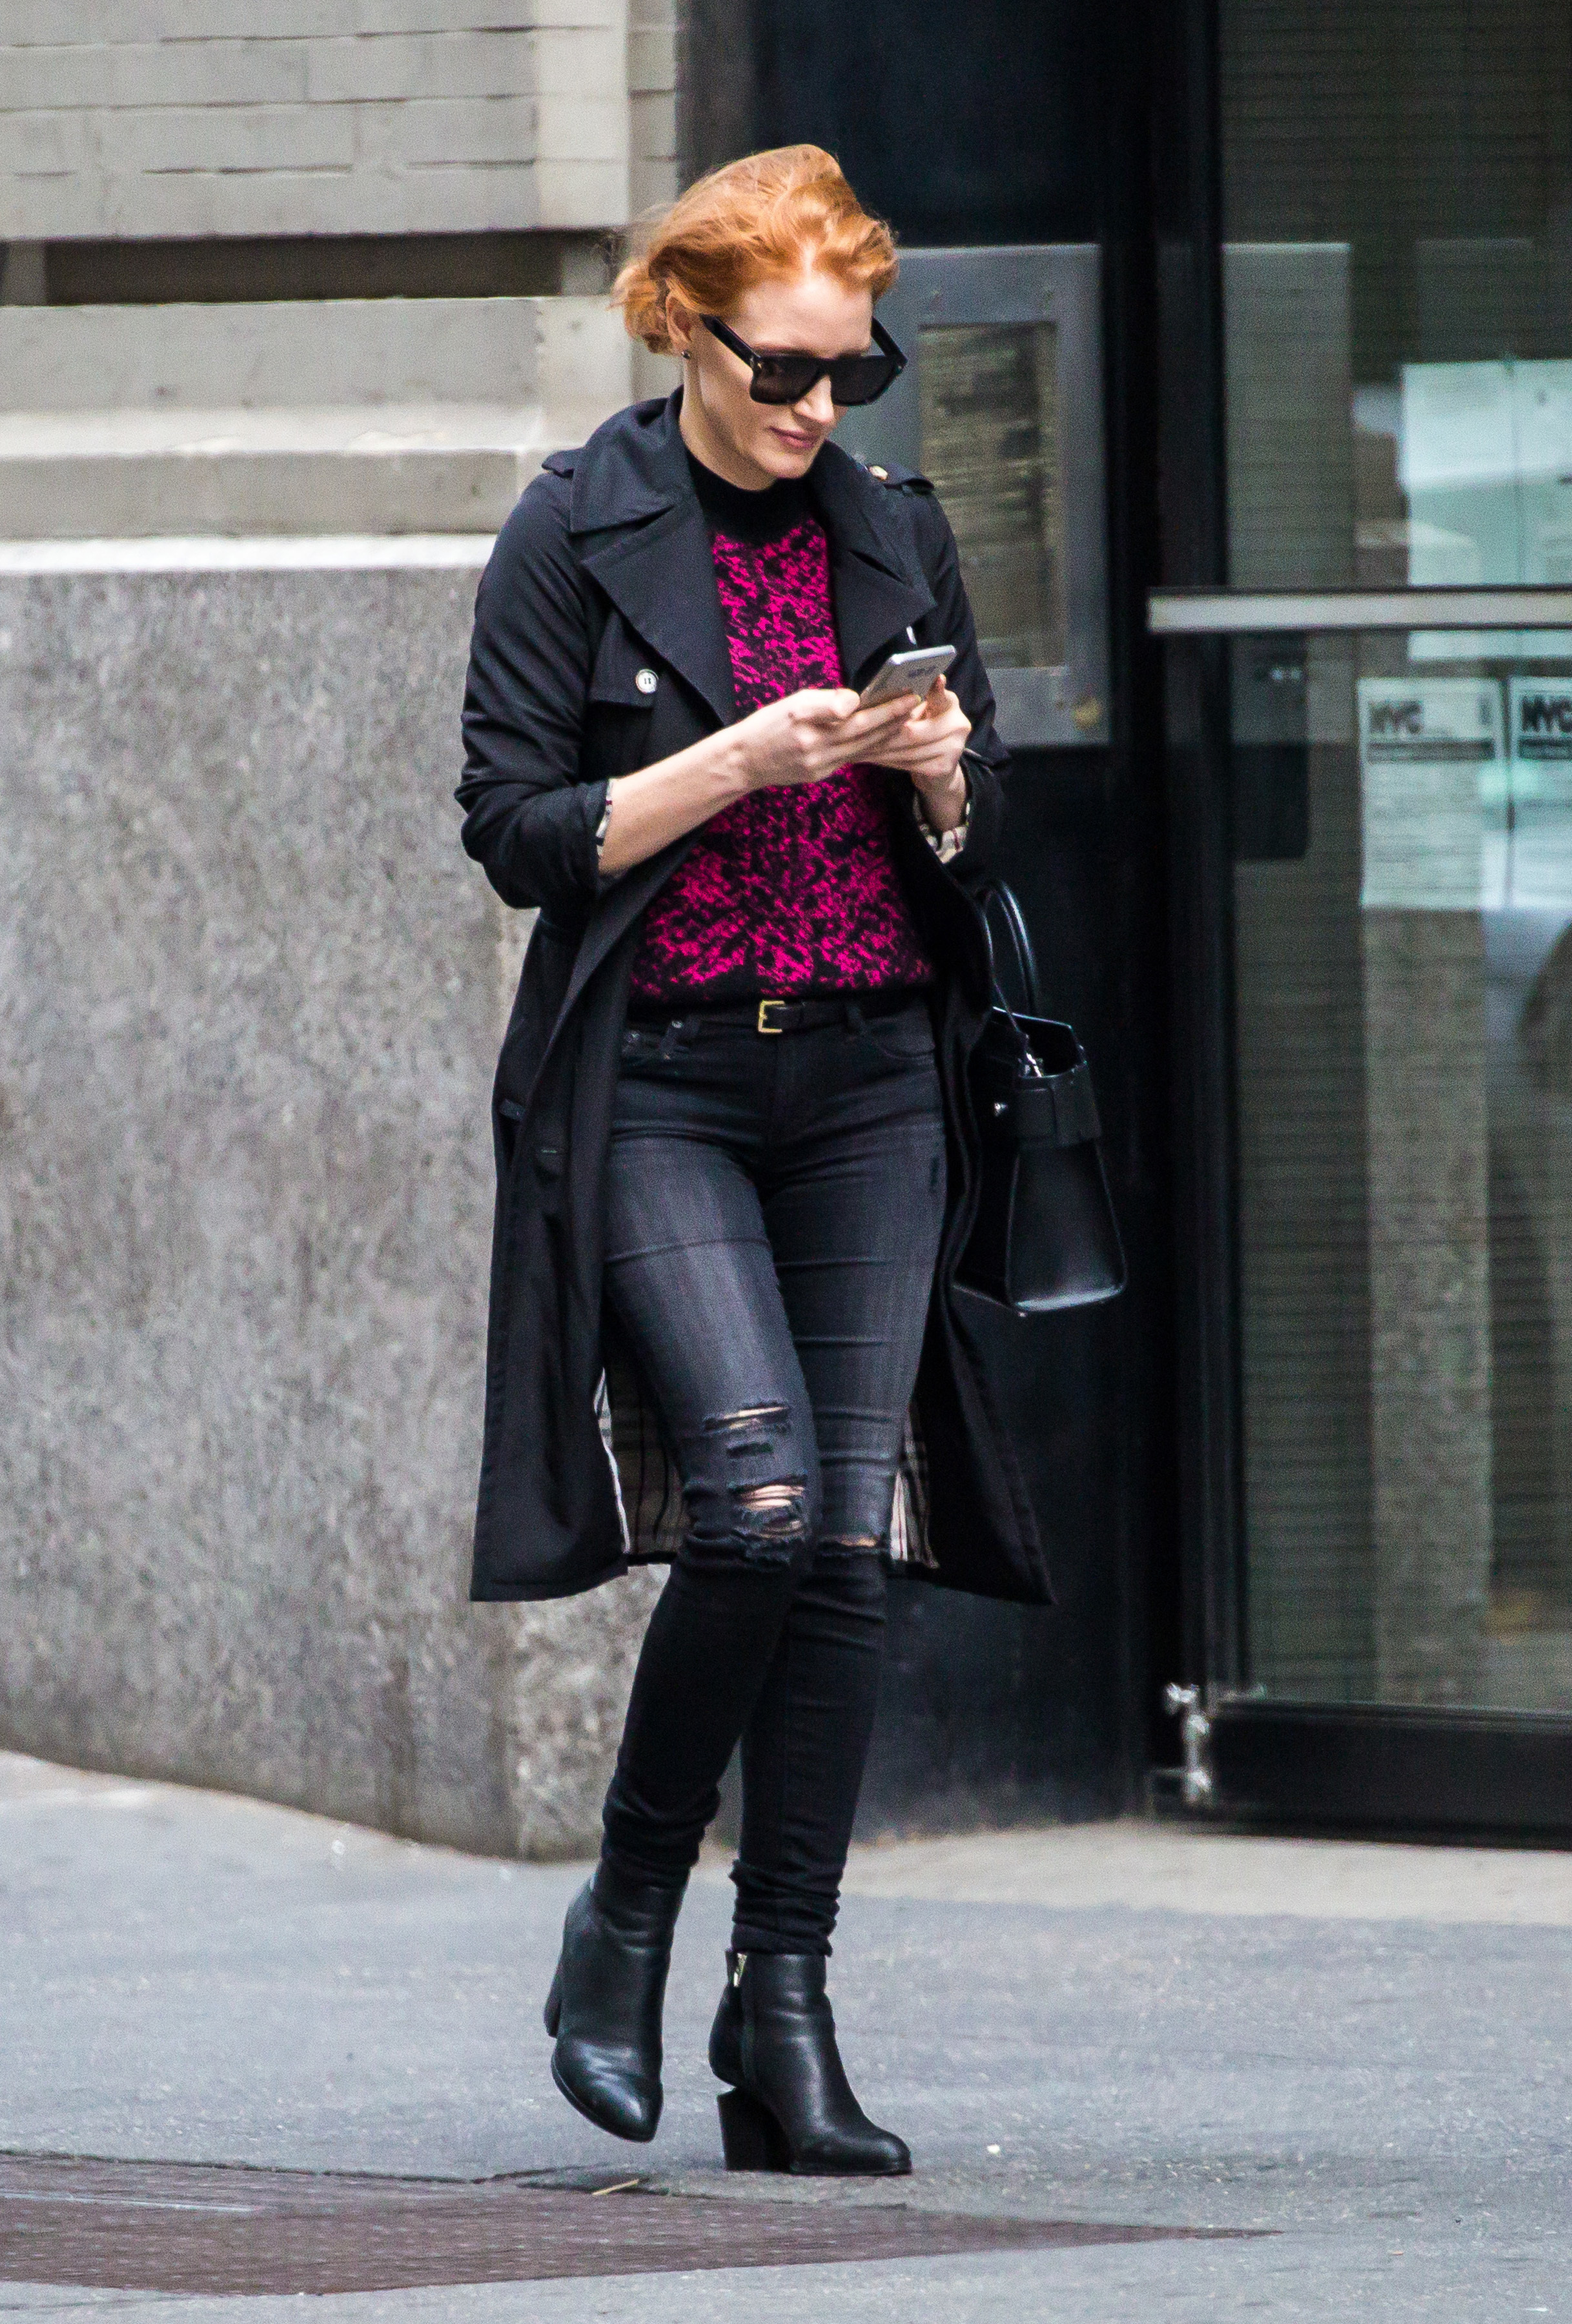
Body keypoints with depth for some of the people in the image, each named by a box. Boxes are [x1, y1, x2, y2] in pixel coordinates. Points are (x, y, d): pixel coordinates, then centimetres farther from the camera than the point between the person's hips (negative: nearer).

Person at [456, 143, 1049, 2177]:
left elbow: (978, 840, 17)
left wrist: (935, 770, -6)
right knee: (759, 1493, -20)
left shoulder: (895, 536, 11)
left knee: (849, 1543, -3)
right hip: (659, 1080, -4)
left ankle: (785, 2018, 1)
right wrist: (746, 755, -16)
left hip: (871, 1079, 4)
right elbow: (519, 832, -6)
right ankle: (626, 1914, 1)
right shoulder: (577, 534, -2)